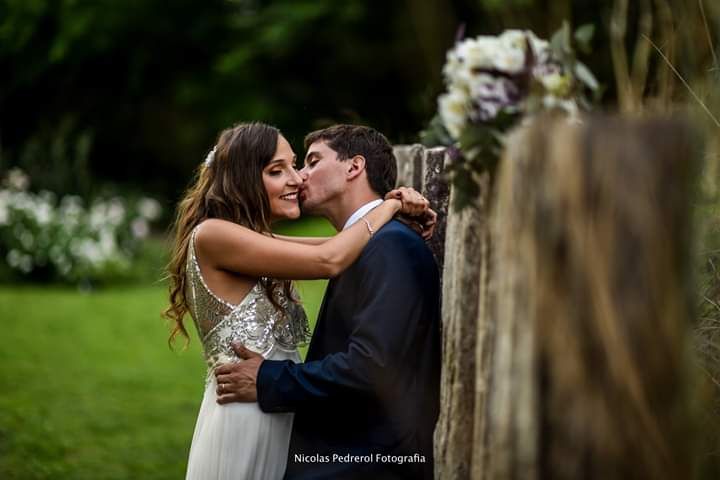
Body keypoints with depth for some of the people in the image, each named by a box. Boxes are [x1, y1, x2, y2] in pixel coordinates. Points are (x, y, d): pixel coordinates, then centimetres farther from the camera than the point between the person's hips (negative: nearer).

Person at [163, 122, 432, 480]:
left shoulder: (261, 246, 16)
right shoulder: (211, 235, -12)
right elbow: (329, 261, -17)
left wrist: (399, 212, -5)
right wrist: (389, 206, -4)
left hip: (278, 419, 9)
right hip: (242, 422, -9)